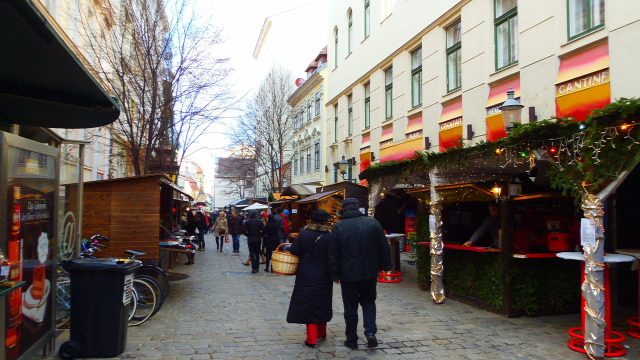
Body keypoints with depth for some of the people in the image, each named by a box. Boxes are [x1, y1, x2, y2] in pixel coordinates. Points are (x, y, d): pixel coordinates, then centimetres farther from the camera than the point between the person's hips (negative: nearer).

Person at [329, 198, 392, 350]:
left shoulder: (338, 227, -6)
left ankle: (352, 340, 17)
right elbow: (384, 248, 1)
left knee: (350, 306, 9)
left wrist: (335, 274, 3)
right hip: (369, 272, 1)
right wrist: (386, 266, 13)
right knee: (368, 302, 19)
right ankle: (370, 332, 2)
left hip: (348, 274, -1)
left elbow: (333, 254, -5)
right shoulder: (373, 223, -4)